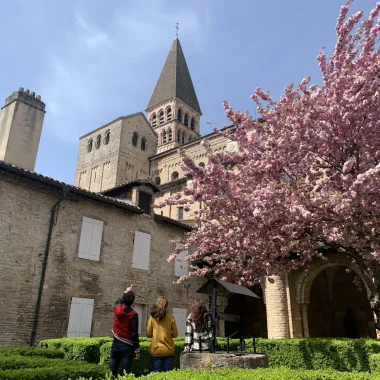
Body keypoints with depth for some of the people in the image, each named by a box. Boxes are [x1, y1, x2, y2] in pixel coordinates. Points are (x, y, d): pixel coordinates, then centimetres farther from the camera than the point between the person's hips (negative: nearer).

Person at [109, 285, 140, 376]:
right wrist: (137, 350, -8)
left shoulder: (117, 308, -1)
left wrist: (126, 292, 38)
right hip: (127, 347, -4)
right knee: (126, 373, 1)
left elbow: (119, 301, 25)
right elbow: (134, 334, -15)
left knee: (112, 372, 8)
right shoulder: (133, 314, -15)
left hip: (116, 344, 4)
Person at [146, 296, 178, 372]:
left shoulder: (152, 317, -5)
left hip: (156, 350, -1)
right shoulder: (171, 318, -4)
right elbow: (175, 334, 2)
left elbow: (148, 334, 1)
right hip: (168, 350, 1)